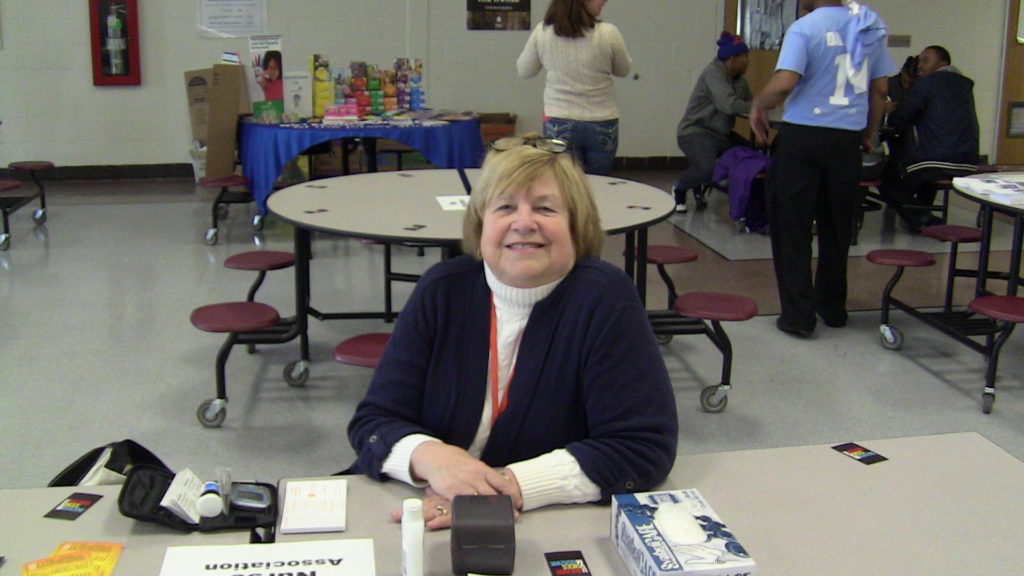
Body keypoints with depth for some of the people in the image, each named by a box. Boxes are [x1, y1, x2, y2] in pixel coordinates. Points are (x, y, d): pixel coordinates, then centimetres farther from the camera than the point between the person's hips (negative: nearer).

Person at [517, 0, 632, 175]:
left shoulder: (542, 32, -7)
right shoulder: (608, 34, -13)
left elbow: (524, 71, 8)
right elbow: (623, 70, 4)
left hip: (559, 124, 1)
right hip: (601, 124, -1)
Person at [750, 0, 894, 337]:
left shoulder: (805, 28, -10)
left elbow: (785, 82, -22)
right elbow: (880, 89, 11)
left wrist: (759, 105, -4)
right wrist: (869, 133, 21)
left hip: (802, 135, -5)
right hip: (847, 140, 5)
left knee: (791, 227, 3)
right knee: (837, 227, 17)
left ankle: (799, 315, 3)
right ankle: (833, 307, 27)